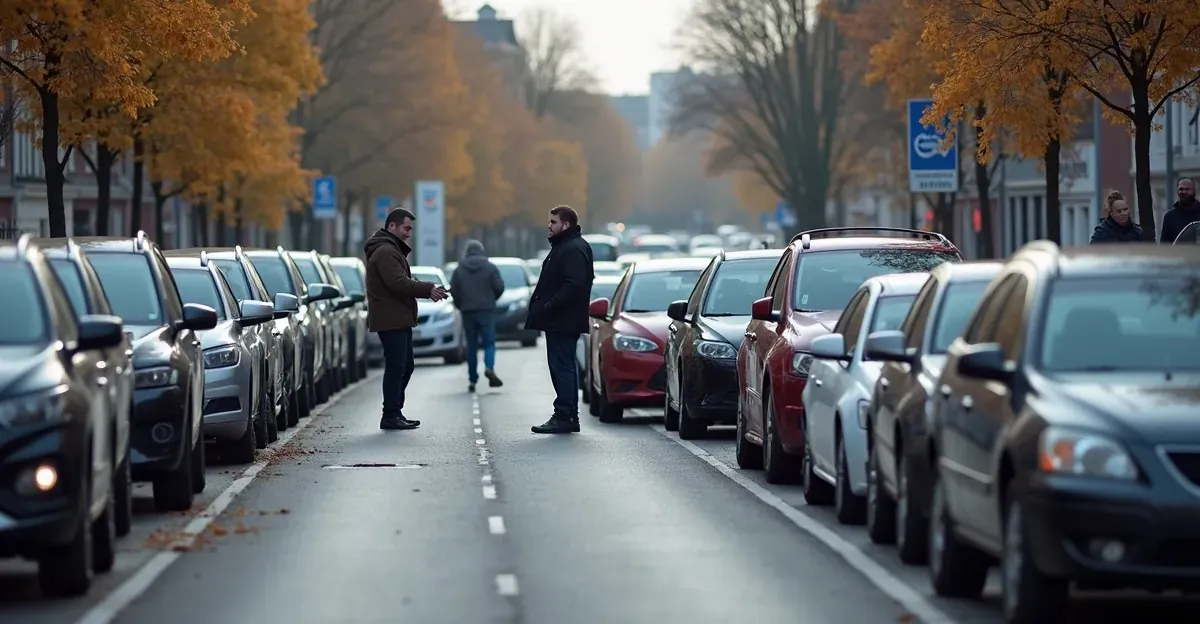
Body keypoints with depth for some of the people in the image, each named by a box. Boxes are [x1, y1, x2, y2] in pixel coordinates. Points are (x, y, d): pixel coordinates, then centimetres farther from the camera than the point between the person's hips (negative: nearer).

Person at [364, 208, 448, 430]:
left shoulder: (391, 249, 21)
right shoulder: (385, 251, -15)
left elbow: (402, 282, 21)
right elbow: (399, 283, -24)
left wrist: (428, 290, 6)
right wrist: (428, 289, -20)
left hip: (399, 318, 11)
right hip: (391, 319, -11)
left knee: (405, 366, 14)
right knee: (396, 367, -9)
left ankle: (395, 413, 19)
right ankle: (390, 416, -6)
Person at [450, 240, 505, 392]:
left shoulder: (459, 269, 4)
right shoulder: (490, 267, 0)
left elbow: (453, 290, -1)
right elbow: (499, 287, -4)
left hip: (467, 311, 2)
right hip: (486, 310, -2)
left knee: (471, 345, 7)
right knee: (489, 342, -1)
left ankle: (472, 380, 6)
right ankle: (489, 367, -28)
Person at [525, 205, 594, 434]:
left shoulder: (575, 250, -14)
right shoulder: (563, 247, 20)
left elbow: (573, 286, -25)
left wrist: (549, 306, -23)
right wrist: (542, 307, 12)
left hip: (564, 321, -11)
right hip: (559, 320, 11)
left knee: (562, 367, -10)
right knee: (564, 367, 13)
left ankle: (563, 417, -10)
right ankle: (570, 417, 17)